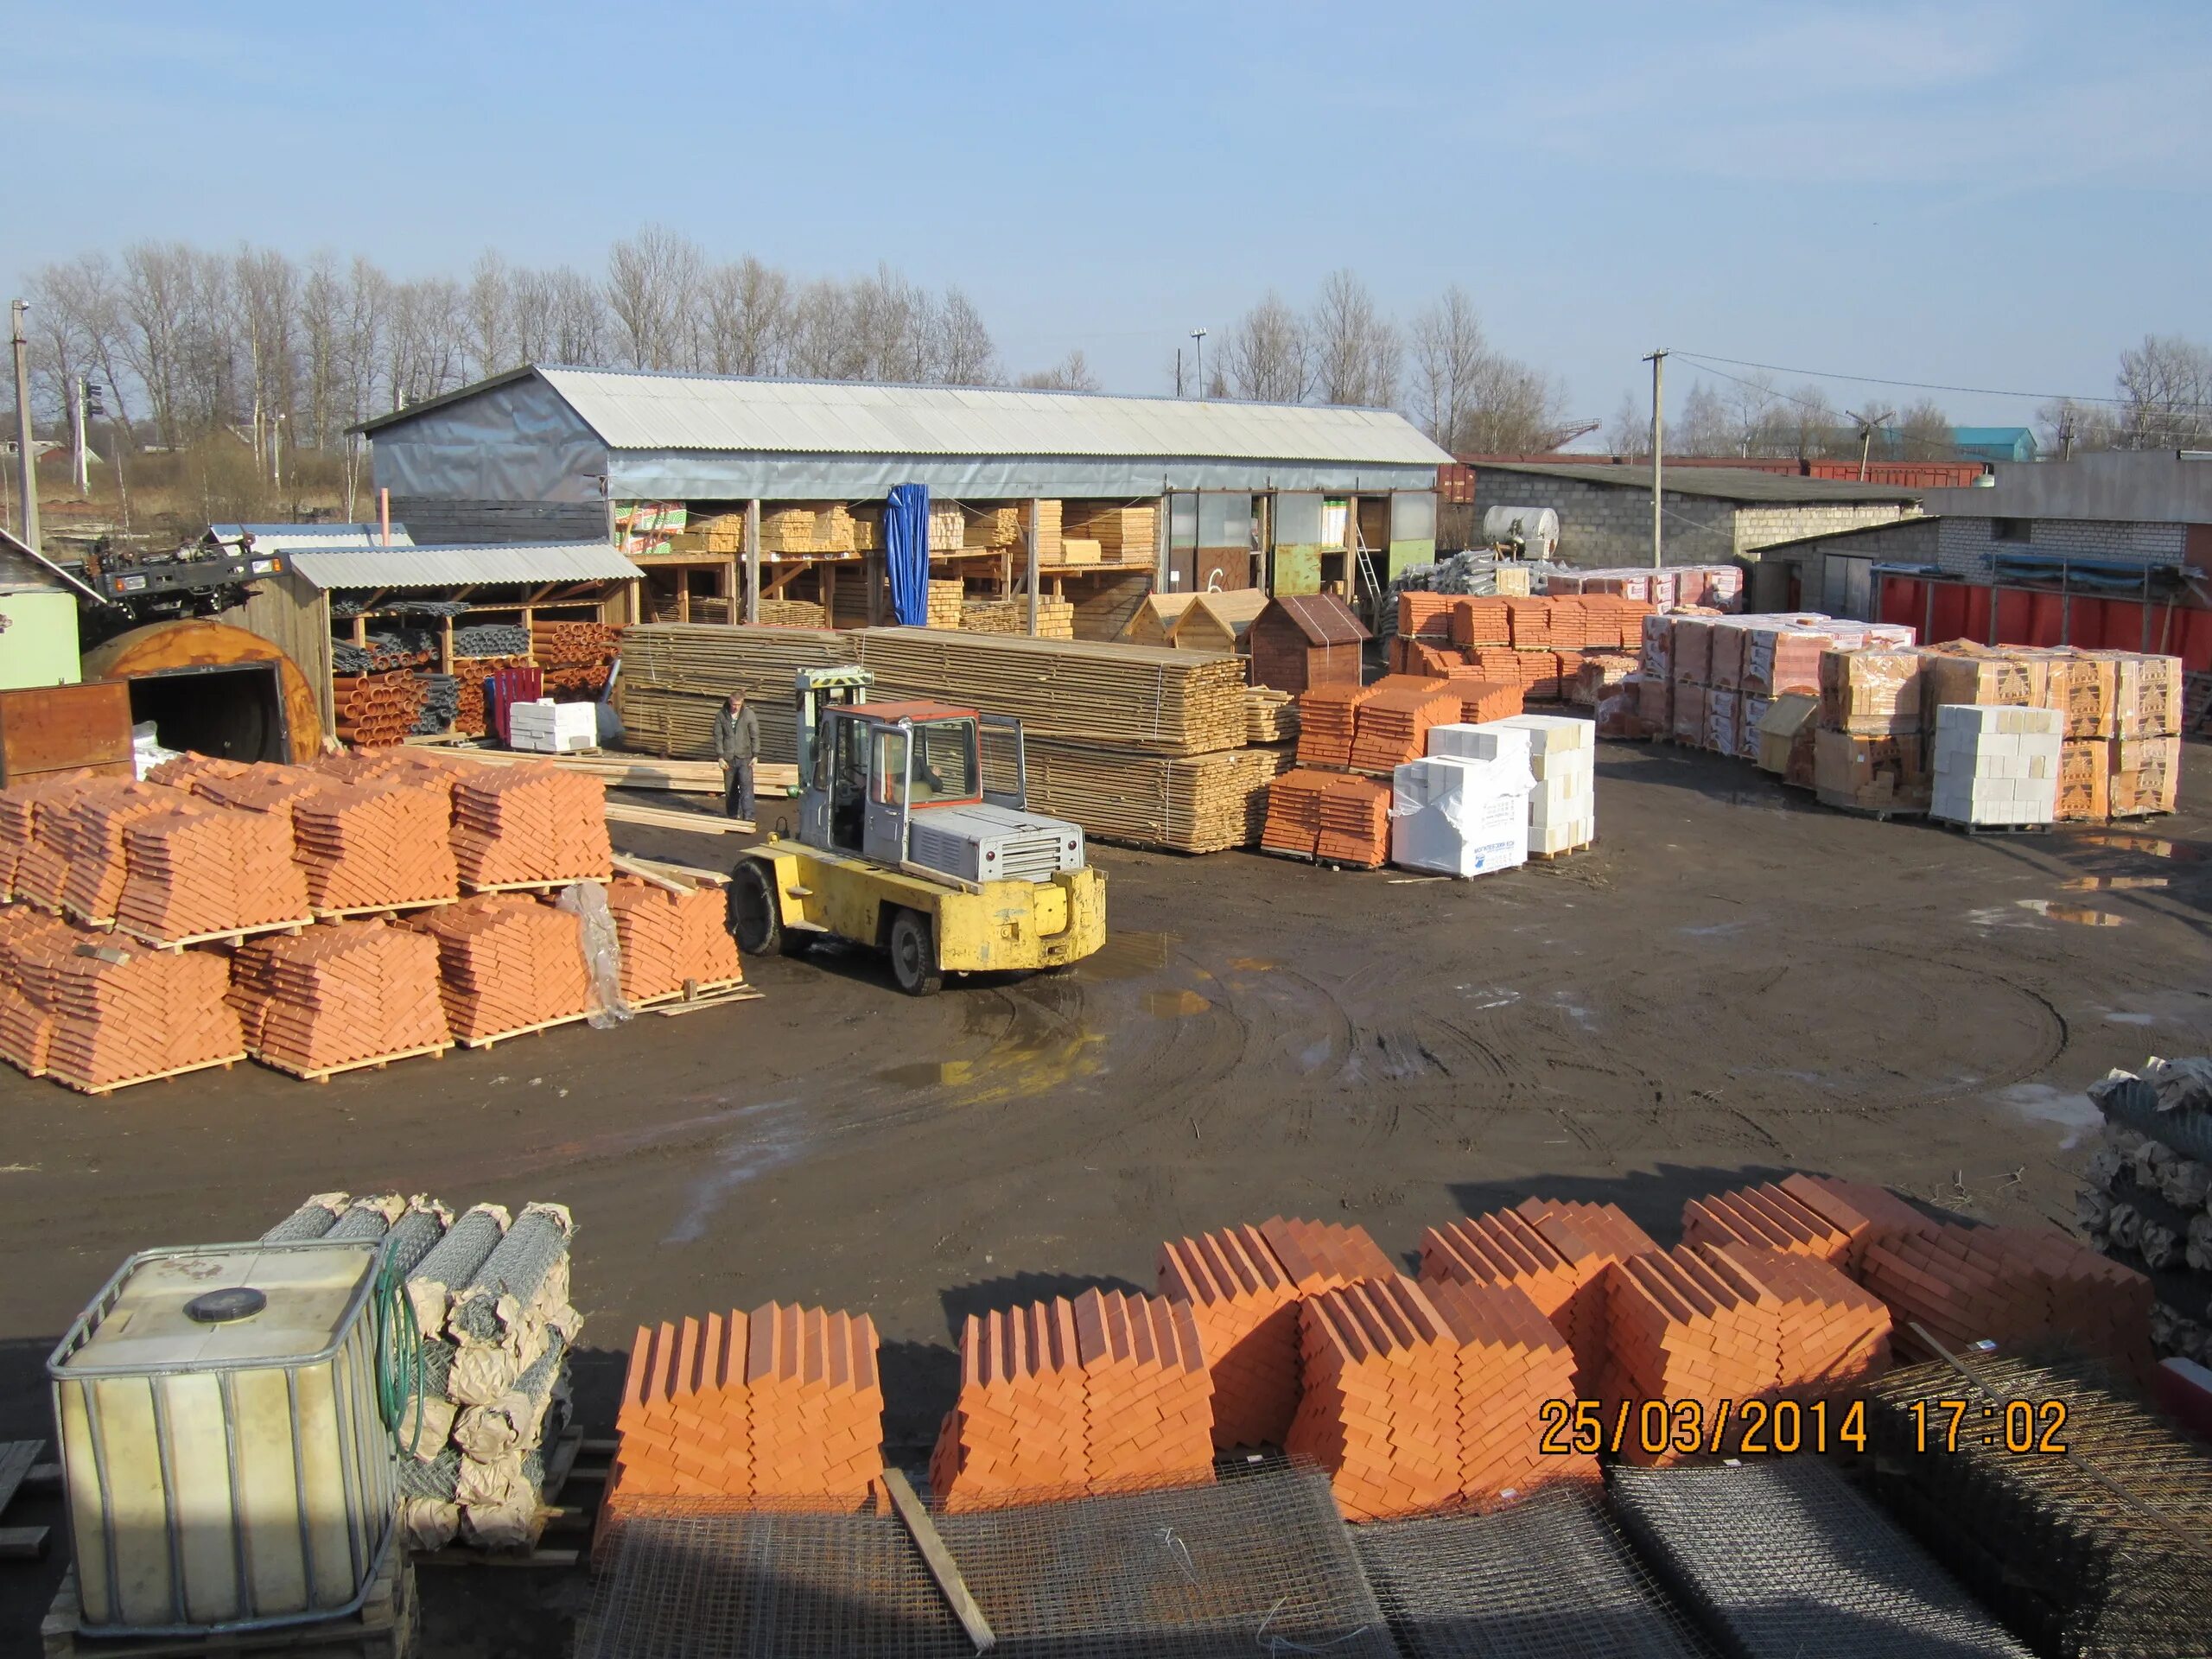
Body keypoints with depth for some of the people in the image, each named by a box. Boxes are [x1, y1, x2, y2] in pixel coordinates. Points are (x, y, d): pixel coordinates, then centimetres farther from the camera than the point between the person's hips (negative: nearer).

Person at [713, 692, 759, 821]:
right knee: (730, 789, 9)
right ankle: (733, 815, 21)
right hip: (728, 758, 2)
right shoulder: (721, 716, -1)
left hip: (744, 758, -2)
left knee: (746, 786, -14)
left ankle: (748, 815, -19)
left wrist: (755, 755, -6)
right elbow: (718, 737, 1)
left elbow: (755, 736, -1)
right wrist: (720, 757, -5)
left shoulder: (749, 715, -4)